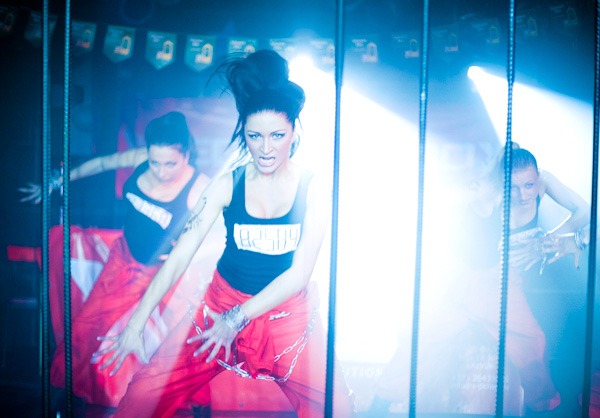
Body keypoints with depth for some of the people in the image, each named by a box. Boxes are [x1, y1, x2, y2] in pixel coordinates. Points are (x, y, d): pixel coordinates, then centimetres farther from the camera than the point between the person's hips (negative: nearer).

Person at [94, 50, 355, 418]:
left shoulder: (313, 188, -9)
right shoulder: (228, 184, -7)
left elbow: (299, 273, -12)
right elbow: (180, 254, -10)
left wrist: (238, 318, -18)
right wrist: (137, 323, -16)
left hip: (288, 311, 0)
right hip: (224, 302, 1)